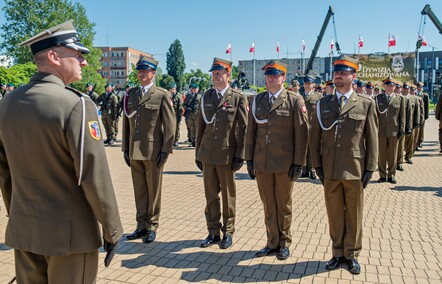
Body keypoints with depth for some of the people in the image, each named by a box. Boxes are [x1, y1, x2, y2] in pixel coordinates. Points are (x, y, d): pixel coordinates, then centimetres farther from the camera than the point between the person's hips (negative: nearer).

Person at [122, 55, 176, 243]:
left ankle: (151, 227, 20)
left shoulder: (162, 95, -3)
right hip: (134, 151, 5)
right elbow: (126, 123, 13)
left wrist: (166, 150, -12)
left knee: (153, 190, 7)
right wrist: (125, 148, 10)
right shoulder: (131, 94, 12)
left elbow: (169, 125, -7)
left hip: (153, 151, -4)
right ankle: (141, 226, 24)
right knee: (139, 190, 12)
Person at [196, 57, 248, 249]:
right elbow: (200, 126, 12)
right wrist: (198, 153, 11)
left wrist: (240, 155, -9)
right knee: (210, 194, 10)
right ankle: (213, 232, 22)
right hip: (207, 154, 4)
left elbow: (243, 129, -5)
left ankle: (228, 232, 22)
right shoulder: (206, 97, 10)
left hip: (227, 155, -4)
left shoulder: (238, 98, -3)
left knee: (228, 195, 8)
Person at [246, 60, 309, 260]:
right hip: (261, 162, 3)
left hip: (284, 163, -3)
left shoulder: (295, 100, -3)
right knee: (268, 205, 11)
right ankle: (272, 243, 26)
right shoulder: (257, 100, 9)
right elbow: (251, 131, 10)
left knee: (283, 205, 10)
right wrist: (249, 159, 6)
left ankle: (284, 244, 26)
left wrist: (298, 163, -9)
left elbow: (301, 133, -5)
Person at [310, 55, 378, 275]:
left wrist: (370, 169, -2)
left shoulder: (366, 104, 1)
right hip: (330, 171, 1)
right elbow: (315, 138, 7)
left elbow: (372, 139, 1)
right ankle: (338, 254, 25)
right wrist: (317, 166, 2)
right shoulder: (323, 104, 5)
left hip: (354, 171, -1)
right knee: (334, 215, 10)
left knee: (354, 215, 10)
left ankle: (352, 255, 26)